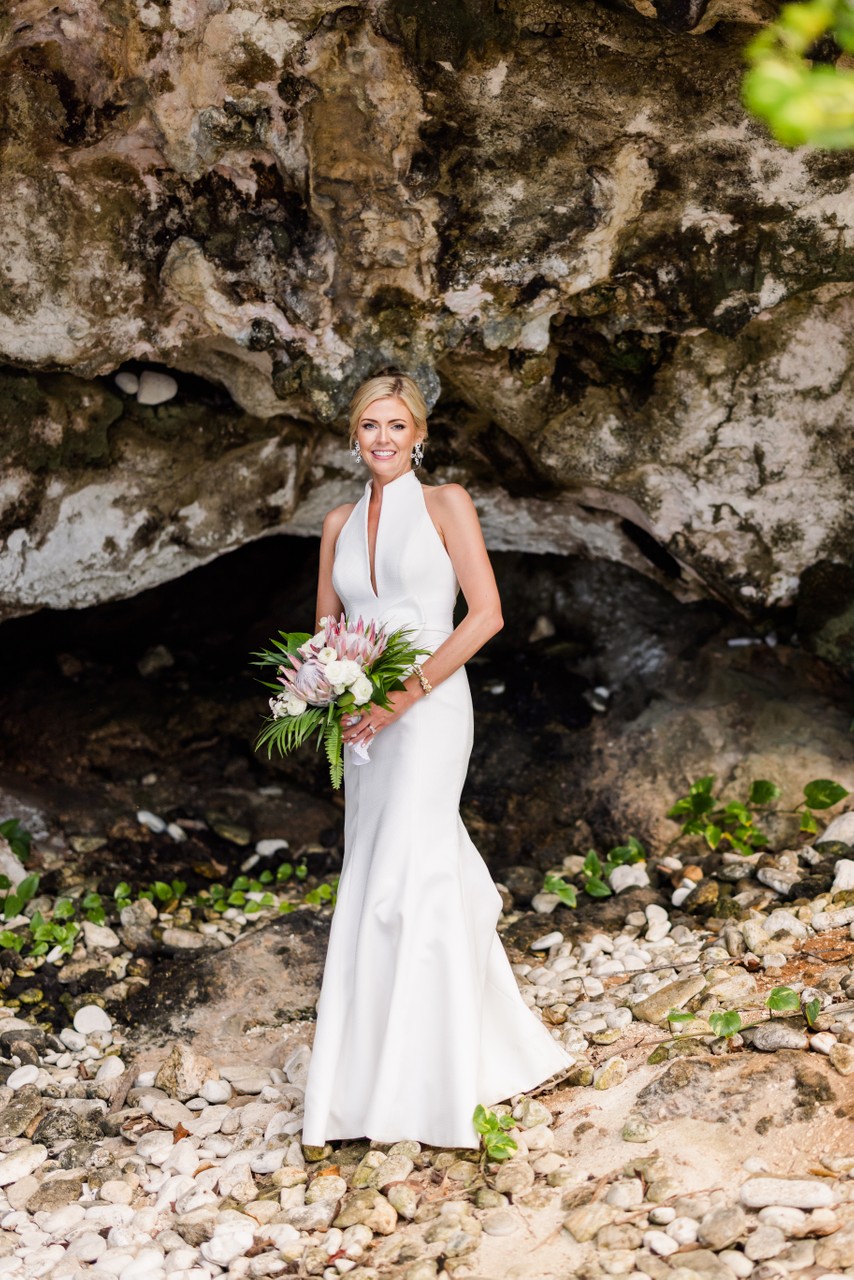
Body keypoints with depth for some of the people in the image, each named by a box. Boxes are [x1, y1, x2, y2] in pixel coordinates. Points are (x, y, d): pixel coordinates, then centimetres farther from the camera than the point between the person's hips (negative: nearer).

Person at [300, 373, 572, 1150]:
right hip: (367, 720, 6)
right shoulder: (341, 524, 15)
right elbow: (325, 629, 16)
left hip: (428, 710, -6)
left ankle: (404, 1091, -3)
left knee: (403, 881, -12)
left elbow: (486, 614, -8)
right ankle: (489, 1049, 23)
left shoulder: (446, 505, 0)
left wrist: (408, 692, -15)